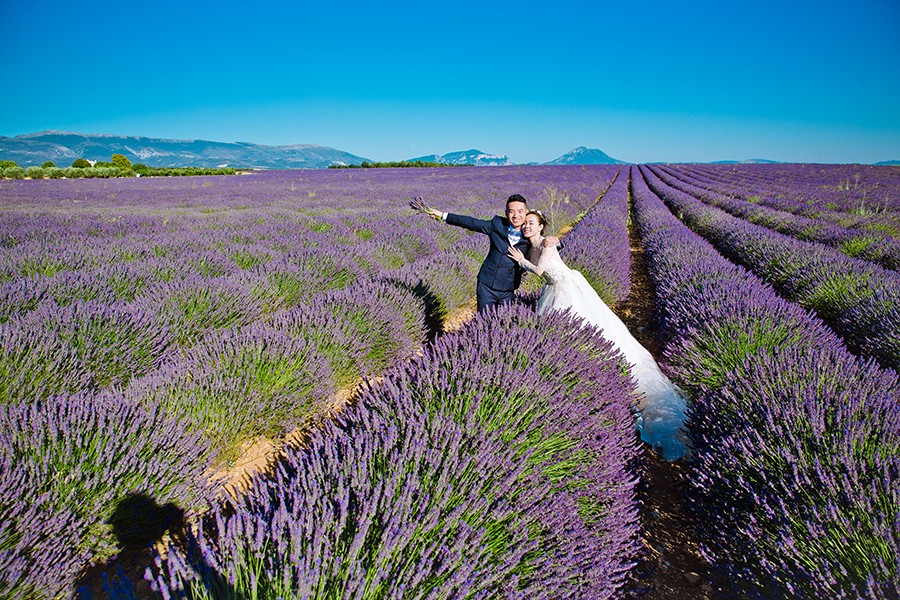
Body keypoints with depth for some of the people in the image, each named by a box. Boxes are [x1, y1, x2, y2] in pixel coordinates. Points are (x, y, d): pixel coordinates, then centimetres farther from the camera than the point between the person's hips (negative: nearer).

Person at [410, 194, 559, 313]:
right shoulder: (497, 224, -6)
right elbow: (471, 223, -1)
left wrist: (555, 241, -18)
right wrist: (443, 215, -1)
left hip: (508, 290, 0)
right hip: (487, 285, 0)